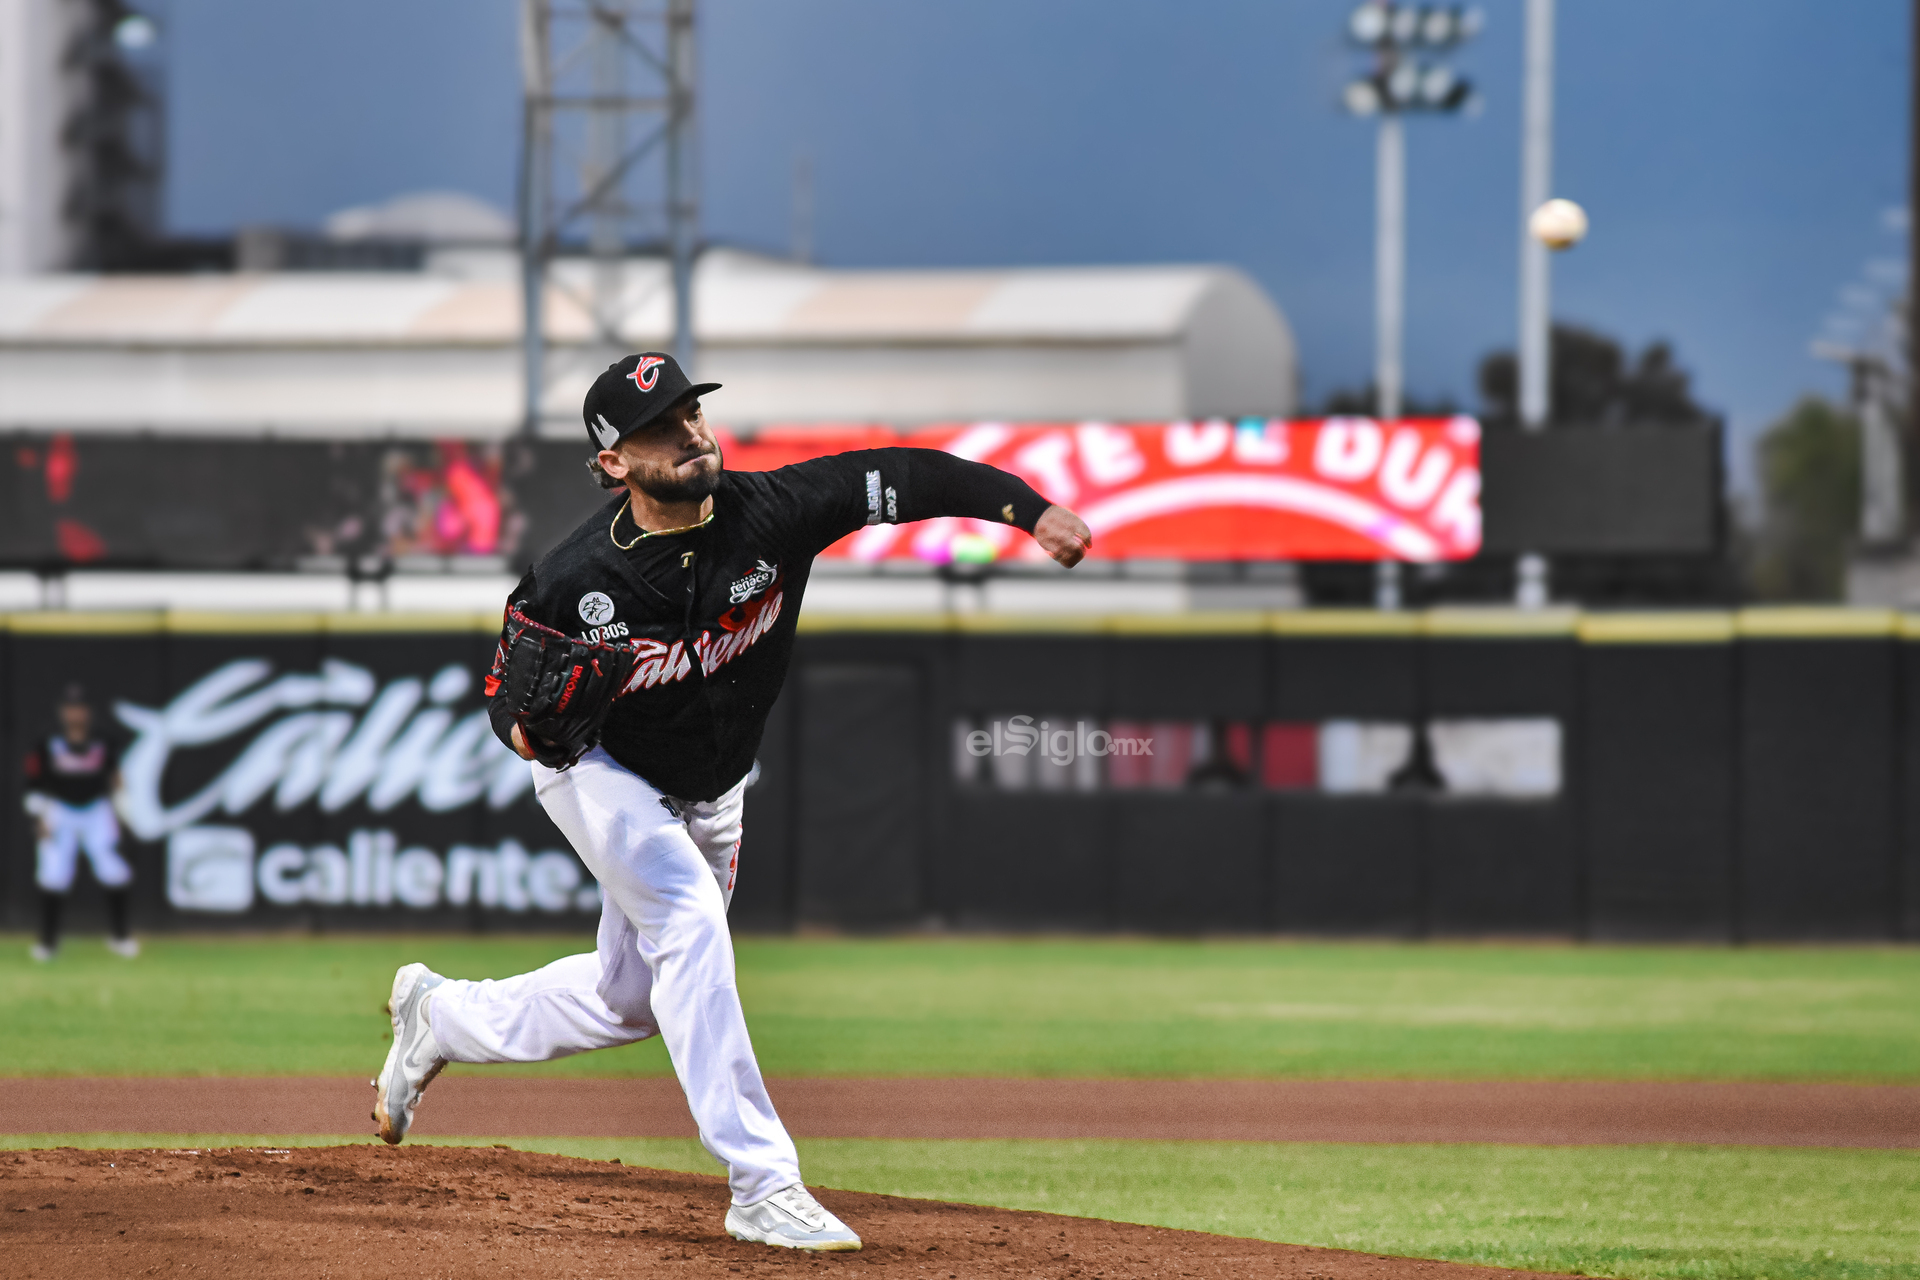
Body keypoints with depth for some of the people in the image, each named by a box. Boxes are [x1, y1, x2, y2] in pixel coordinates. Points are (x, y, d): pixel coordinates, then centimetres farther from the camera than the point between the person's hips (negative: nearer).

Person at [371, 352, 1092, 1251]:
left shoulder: (771, 514, -24)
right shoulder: (571, 583, -28)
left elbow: (898, 476, -26)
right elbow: (508, 688, -14)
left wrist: (1031, 508, -37)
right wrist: (525, 728, -37)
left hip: (708, 797, 5)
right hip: (600, 776, -5)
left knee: (626, 1001, 16)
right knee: (691, 923, -27)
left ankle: (441, 1014, 45)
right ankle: (762, 1187, -26)